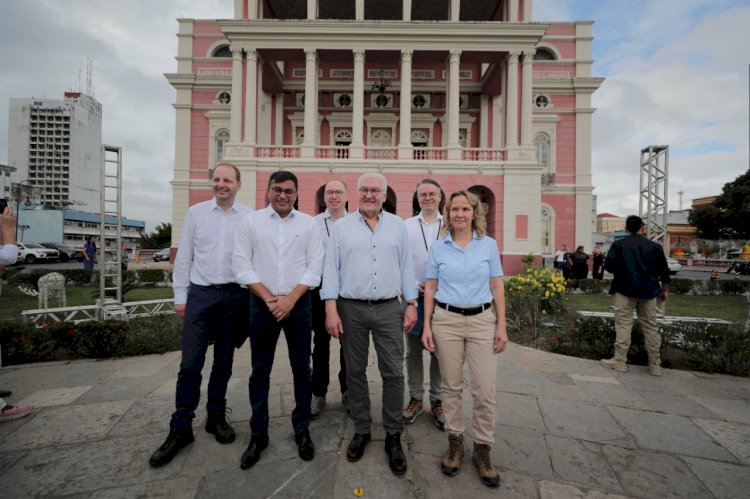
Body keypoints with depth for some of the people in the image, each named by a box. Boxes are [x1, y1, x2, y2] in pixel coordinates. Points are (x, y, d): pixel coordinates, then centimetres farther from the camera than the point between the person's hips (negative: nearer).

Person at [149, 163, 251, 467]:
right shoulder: (196, 212, 6)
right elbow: (183, 257, 7)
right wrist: (179, 295, 5)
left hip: (236, 295, 0)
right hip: (200, 293, 1)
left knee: (224, 361, 12)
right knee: (190, 363, 2)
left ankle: (216, 417, 30)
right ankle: (180, 429, 18)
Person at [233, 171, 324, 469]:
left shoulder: (309, 224, 3)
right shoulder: (250, 221, 3)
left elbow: (315, 267, -2)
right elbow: (241, 264, -2)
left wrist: (290, 299, -11)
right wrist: (269, 298, -9)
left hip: (299, 304, 0)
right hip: (262, 304, 0)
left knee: (302, 369, 8)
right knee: (260, 371, 10)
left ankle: (302, 430, 27)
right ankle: (258, 434, 28)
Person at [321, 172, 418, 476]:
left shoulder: (398, 226, 8)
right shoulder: (342, 227, 4)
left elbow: (406, 267, 8)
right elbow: (331, 269, -1)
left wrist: (411, 305, 2)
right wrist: (331, 310, -7)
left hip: (389, 309, 1)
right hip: (351, 309, 0)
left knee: (393, 373, 4)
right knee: (355, 372, 12)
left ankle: (393, 435, 23)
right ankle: (361, 430, 32)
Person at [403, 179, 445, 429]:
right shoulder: (406, 225, 6)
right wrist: (414, 285, -8)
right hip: (413, 295, 1)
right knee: (413, 350, 9)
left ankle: (437, 400, 26)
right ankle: (415, 398, 27)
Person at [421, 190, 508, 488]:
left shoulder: (489, 245, 3)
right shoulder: (438, 248, 2)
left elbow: (497, 288, 4)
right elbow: (430, 289, 3)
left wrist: (501, 326, -1)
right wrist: (426, 326, -1)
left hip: (482, 321, 0)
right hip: (446, 320, 0)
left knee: (485, 390, 2)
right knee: (451, 386, 10)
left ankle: (482, 450, 24)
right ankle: (455, 443, 31)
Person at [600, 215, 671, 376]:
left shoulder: (619, 244, -5)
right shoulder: (654, 246, 6)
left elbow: (608, 266, -10)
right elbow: (664, 271, 9)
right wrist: (665, 290, 20)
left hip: (625, 290, -3)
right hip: (648, 291, 3)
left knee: (623, 325, 0)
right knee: (651, 327, 10)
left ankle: (620, 361, 1)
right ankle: (655, 364, 17)